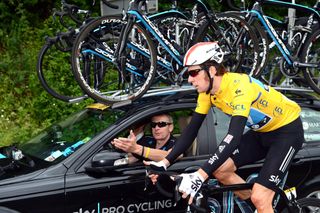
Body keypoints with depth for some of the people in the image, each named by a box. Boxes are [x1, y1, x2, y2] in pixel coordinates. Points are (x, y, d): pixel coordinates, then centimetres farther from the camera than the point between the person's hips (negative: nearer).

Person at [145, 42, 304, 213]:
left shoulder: (239, 87, -33)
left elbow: (233, 137, -42)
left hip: (287, 130, -8)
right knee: (220, 170, -2)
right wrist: (164, 163, -15)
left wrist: (200, 176, -49)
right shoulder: (207, 90, -9)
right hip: (262, 131, 8)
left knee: (260, 198, -16)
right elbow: (192, 130, -5)